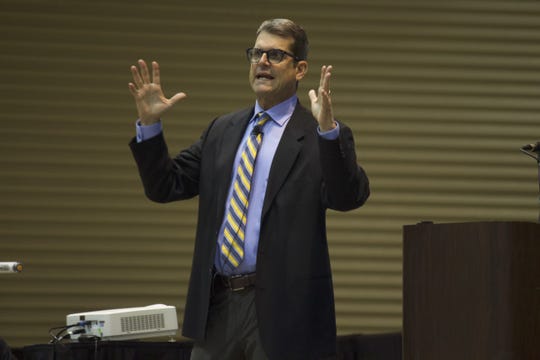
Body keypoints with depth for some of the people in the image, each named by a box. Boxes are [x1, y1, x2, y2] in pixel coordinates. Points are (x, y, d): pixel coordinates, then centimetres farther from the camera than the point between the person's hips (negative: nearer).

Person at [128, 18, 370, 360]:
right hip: (217, 303, 5)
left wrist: (328, 129, -31)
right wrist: (149, 124, 0)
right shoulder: (222, 130, 14)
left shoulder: (320, 136, -2)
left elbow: (350, 197, -18)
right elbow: (165, 187, 14)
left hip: (282, 305, -5)